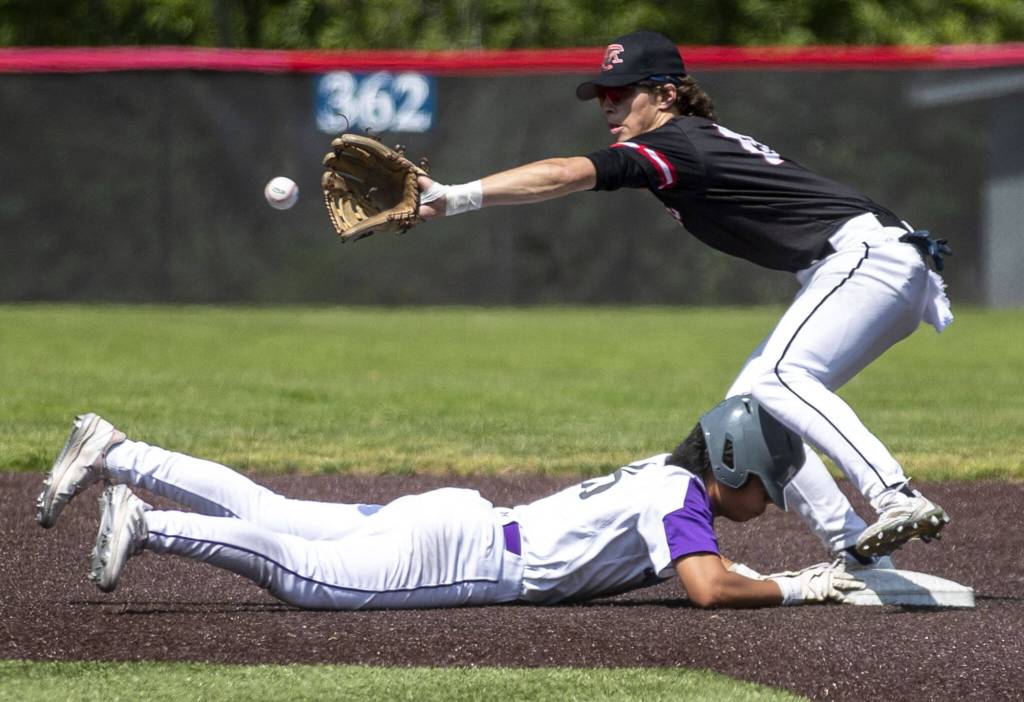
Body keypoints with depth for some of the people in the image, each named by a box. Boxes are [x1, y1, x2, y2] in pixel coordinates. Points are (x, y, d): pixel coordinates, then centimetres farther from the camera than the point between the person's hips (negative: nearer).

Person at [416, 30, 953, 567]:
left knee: (776, 378, -29)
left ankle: (897, 499, -41)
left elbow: (567, 174, -26)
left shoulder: (676, 145, -14)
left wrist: (455, 197, -33)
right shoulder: (705, 141, 17)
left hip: (869, 250, -11)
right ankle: (857, 552, 0)